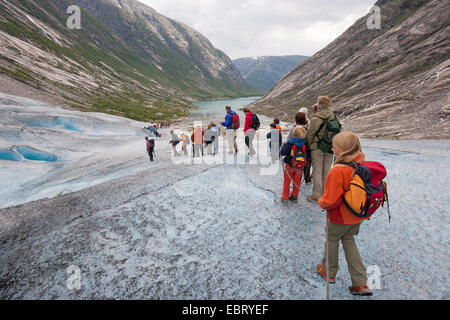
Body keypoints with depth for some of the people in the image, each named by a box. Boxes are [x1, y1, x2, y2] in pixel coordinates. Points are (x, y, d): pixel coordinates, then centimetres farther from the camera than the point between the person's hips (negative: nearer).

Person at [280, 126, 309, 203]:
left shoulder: (290, 143, -17)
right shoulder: (305, 144, -7)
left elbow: (282, 152, -17)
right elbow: (308, 153, 1)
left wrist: (283, 147, 1)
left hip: (289, 165, -2)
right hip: (299, 166, 3)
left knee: (287, 181, 9)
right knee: (297, 182, 16)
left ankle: (285, 197, 13)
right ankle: (294, 197, 25)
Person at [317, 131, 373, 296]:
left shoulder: (338, 171, -32)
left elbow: (331, 201, -28)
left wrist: (321, 202, -6)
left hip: (340, 217, -7)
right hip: (358, 216, 7)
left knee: (332, 240, 17)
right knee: (349, 241, 23)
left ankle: (328, 273, 40)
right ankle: (361, 284, 25)